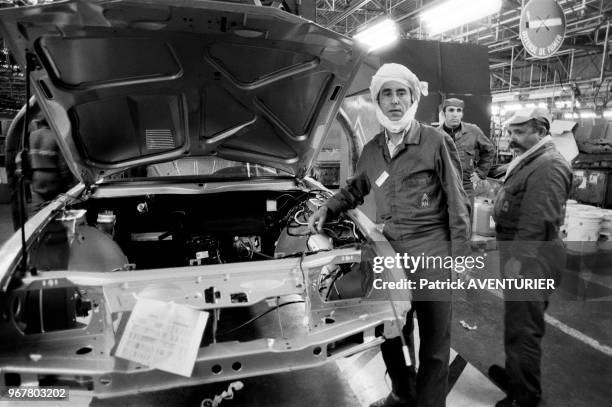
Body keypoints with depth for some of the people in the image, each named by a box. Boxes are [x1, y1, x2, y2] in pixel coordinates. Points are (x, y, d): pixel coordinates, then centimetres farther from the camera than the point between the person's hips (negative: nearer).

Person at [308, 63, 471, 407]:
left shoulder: (436, 142, -7)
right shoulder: (372, 150, 9)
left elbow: (457, 203, -5)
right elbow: (356, 189, 25)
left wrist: (459, 255, -7)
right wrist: (328, 209, 12)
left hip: (432, 253, -5)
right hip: (390, 253, 5)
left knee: (434, 341, 7)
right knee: (391, 334, 16)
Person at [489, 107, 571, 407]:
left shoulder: (548, 167, -17)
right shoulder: (529, 162, 16)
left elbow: (538, 222, -25)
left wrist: (518, 258, -24)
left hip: (531, 259, -10)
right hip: (522, 255, 10)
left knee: (522, 327, 0)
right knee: (518, 322, 22)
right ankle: (516, 375, 39)